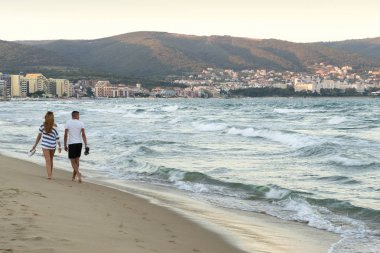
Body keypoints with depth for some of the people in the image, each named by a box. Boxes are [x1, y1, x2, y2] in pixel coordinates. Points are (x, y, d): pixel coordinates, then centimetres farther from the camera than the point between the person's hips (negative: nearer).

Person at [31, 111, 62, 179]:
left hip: (45, 145, -1)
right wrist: (59, 147, 2)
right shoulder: (55, 126, -8)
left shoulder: (42, 125, -6)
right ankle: (50, 174, 28)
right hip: (53, 146, 1)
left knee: (48, 160, 1)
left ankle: (49, 175, -10)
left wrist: (35, 145, 6)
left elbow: (39, 136, -2)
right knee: (51, 159, 18)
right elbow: (57, 138, -6)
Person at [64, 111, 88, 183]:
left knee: (73, 161, 2)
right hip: (79, 143, 2)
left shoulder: (68, 123, -1)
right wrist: (86, 145, -6)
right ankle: (74, 177, 20)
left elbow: (66, 135, -2)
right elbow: (83, 135, -6)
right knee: (77, 160, 13)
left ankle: (78, 173, -22)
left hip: (71, 144, -2)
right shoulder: (81, 123, 1)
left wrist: (65, 145, 6)